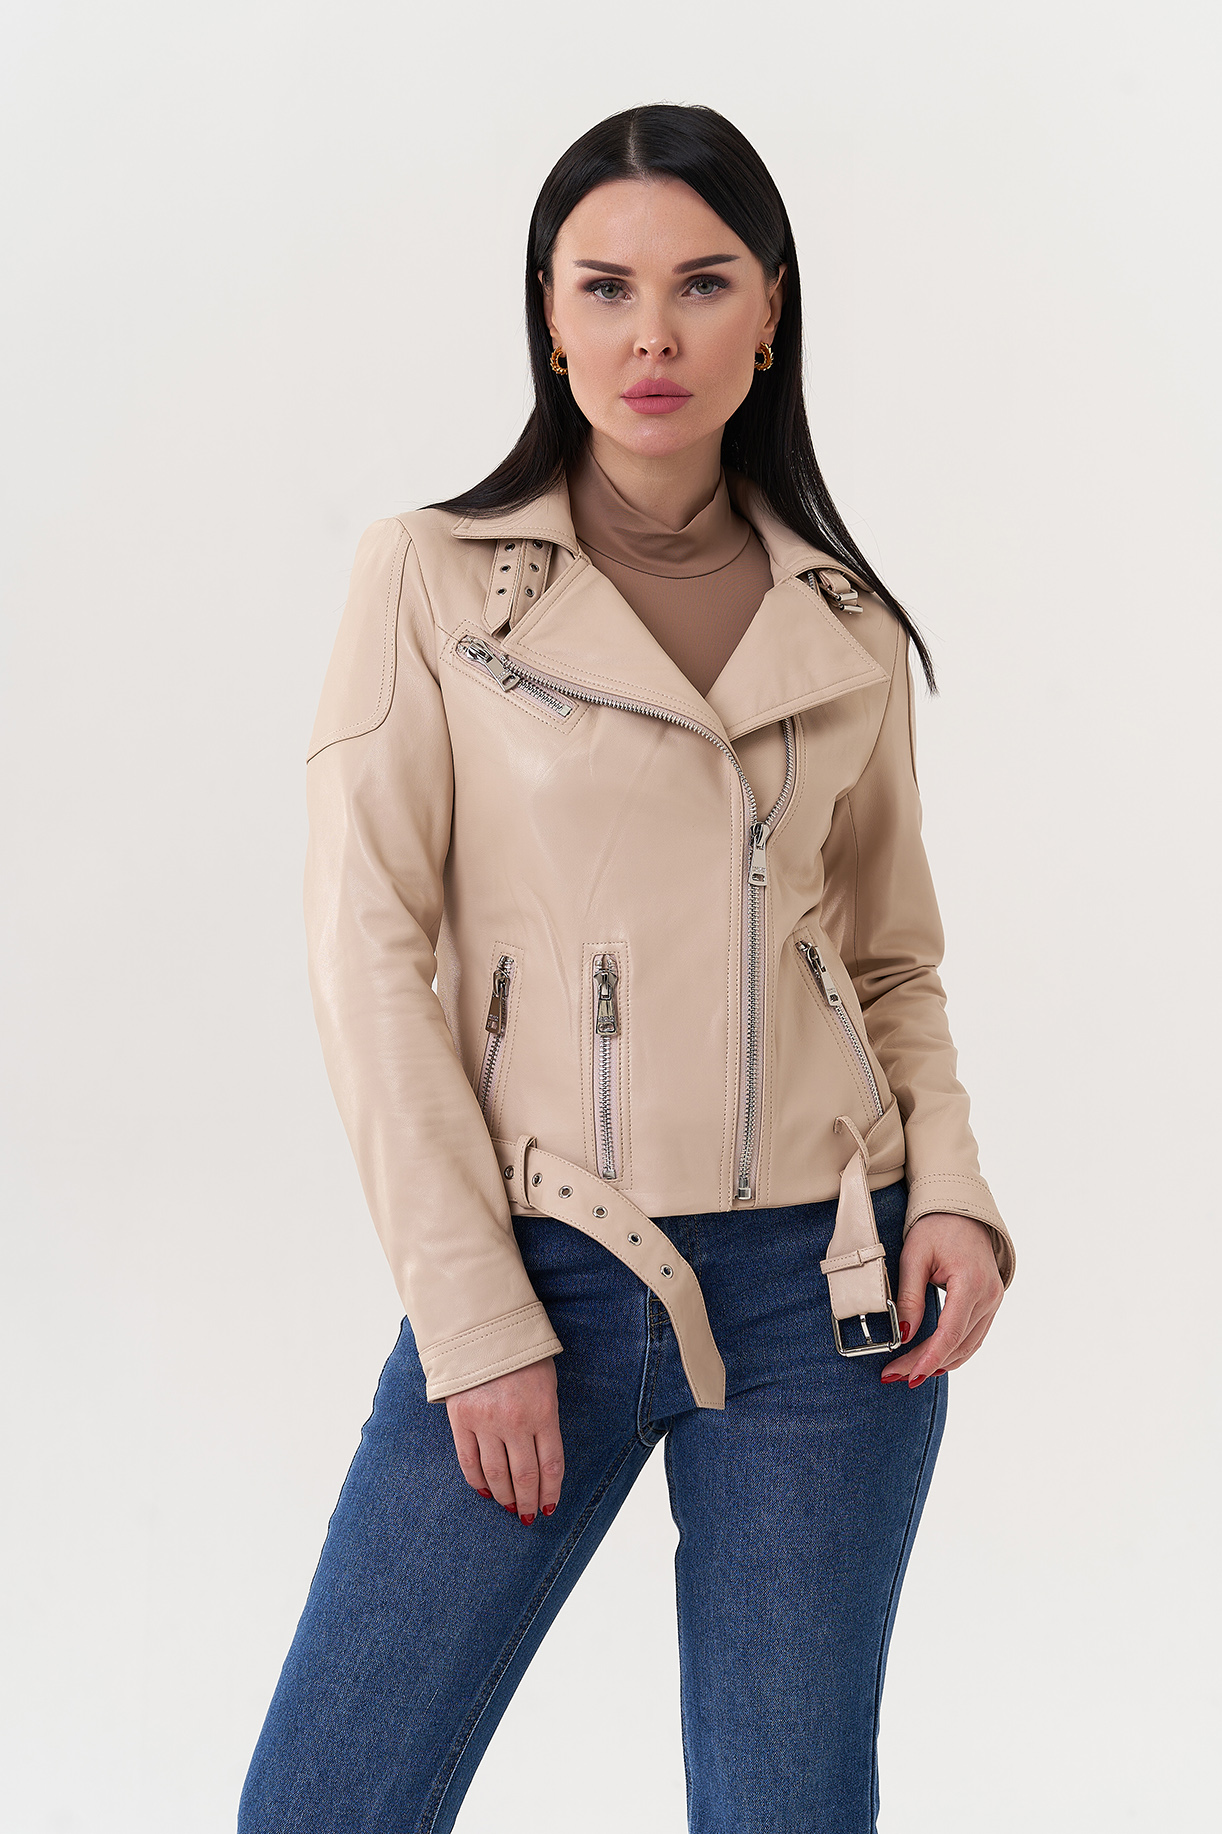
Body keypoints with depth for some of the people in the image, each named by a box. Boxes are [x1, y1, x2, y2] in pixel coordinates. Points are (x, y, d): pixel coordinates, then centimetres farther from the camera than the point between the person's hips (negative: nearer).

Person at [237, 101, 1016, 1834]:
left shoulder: (846, 628, 7)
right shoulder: (432, 574, -1)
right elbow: (372, 944, -5)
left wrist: (953, 1191, -4)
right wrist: (476, 1314, -10)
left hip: (822, 1293, 2)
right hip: (536, 1277, -2)